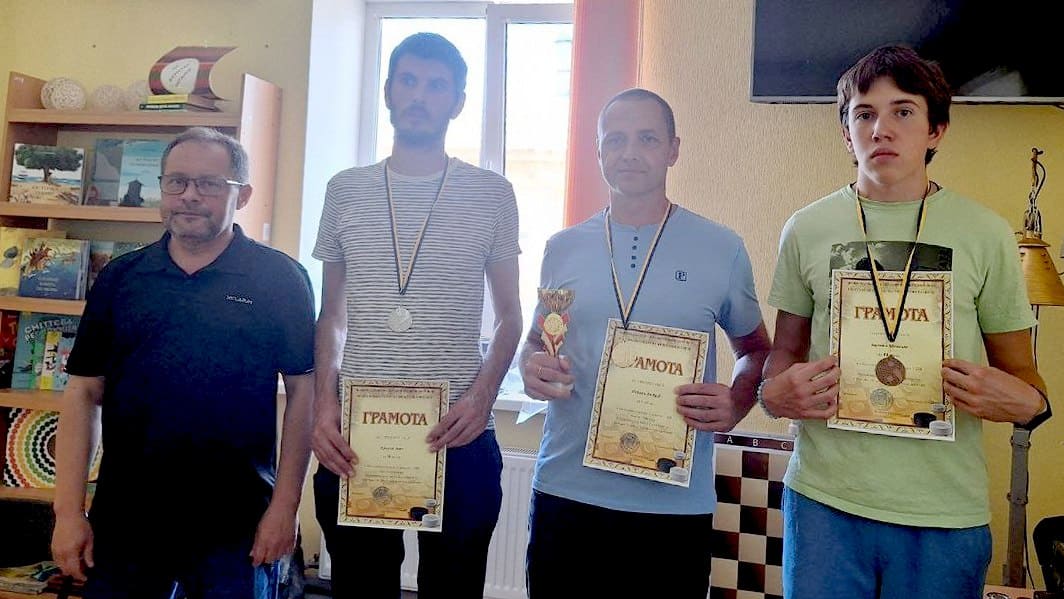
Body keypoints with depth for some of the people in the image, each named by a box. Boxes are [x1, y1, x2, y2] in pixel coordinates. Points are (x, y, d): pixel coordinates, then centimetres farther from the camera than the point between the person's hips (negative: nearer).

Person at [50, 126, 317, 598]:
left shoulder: (280, 278, -4)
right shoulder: (120, 277, 5)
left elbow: (302, 391, -5)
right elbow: (85, 391, 6)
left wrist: (284, 507, -8)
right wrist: (69, 511, 0)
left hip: (236, 525, -3)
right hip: (123, 521, 3)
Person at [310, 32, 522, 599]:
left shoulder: (491, 195, 3)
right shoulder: (345, 190, 8)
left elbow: (509, 316, 7)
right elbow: (331, 316, 12)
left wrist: (483, 395, -10)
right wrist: (324, 405, -2)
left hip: (457, 436, -1)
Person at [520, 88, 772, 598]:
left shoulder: (722, 250, 0)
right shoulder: (563, 249, 5)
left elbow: (756, 350, 10)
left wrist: (734, 407, -10)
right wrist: (532, 368, -7)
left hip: (676, 504, -1)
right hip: (565, 493, 2)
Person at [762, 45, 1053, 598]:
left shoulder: (986, 234, 1)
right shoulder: (806, 230, 3)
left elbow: (1020, 373, 7)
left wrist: (1024, 402, -15)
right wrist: (775, 393, -10)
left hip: (946, 512, 0)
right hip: (824, 498, 1)